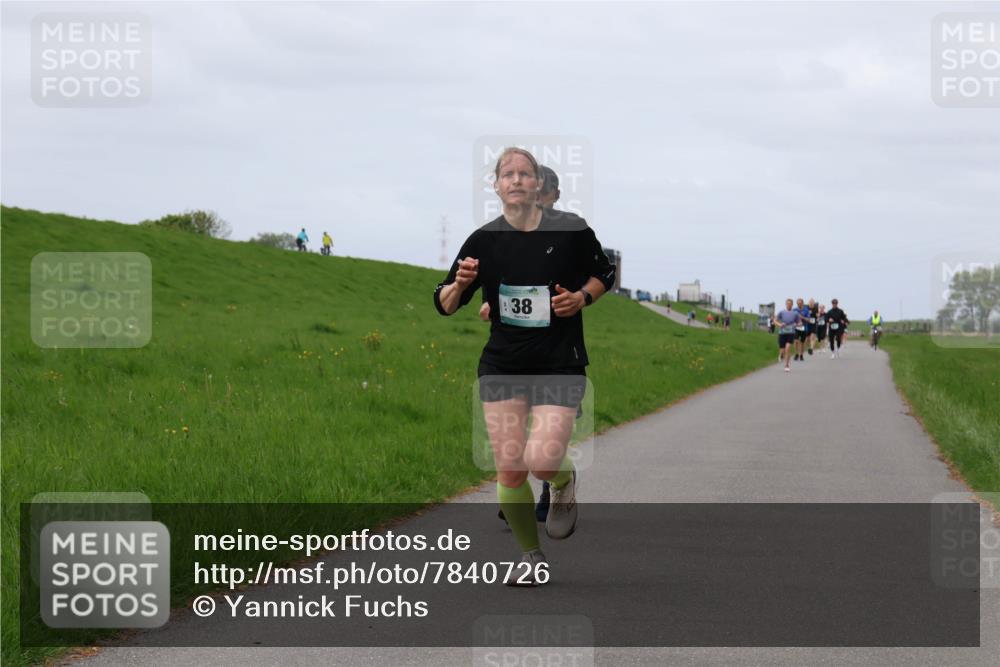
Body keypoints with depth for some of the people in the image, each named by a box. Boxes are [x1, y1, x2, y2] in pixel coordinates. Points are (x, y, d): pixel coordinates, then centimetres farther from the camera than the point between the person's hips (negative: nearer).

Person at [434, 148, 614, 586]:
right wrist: (460, 283, -17)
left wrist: (581, 298, -9)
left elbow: (604, 274, 11)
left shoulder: (571, 231, -5)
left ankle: (564, 483, 20)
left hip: (560, 365, -2)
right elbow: (445, 305, 5)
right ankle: (531, 557, 19)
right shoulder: (483, 240, -1)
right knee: (509, 470, -2)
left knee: (541, 460, -18)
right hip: (502, 366, 2)